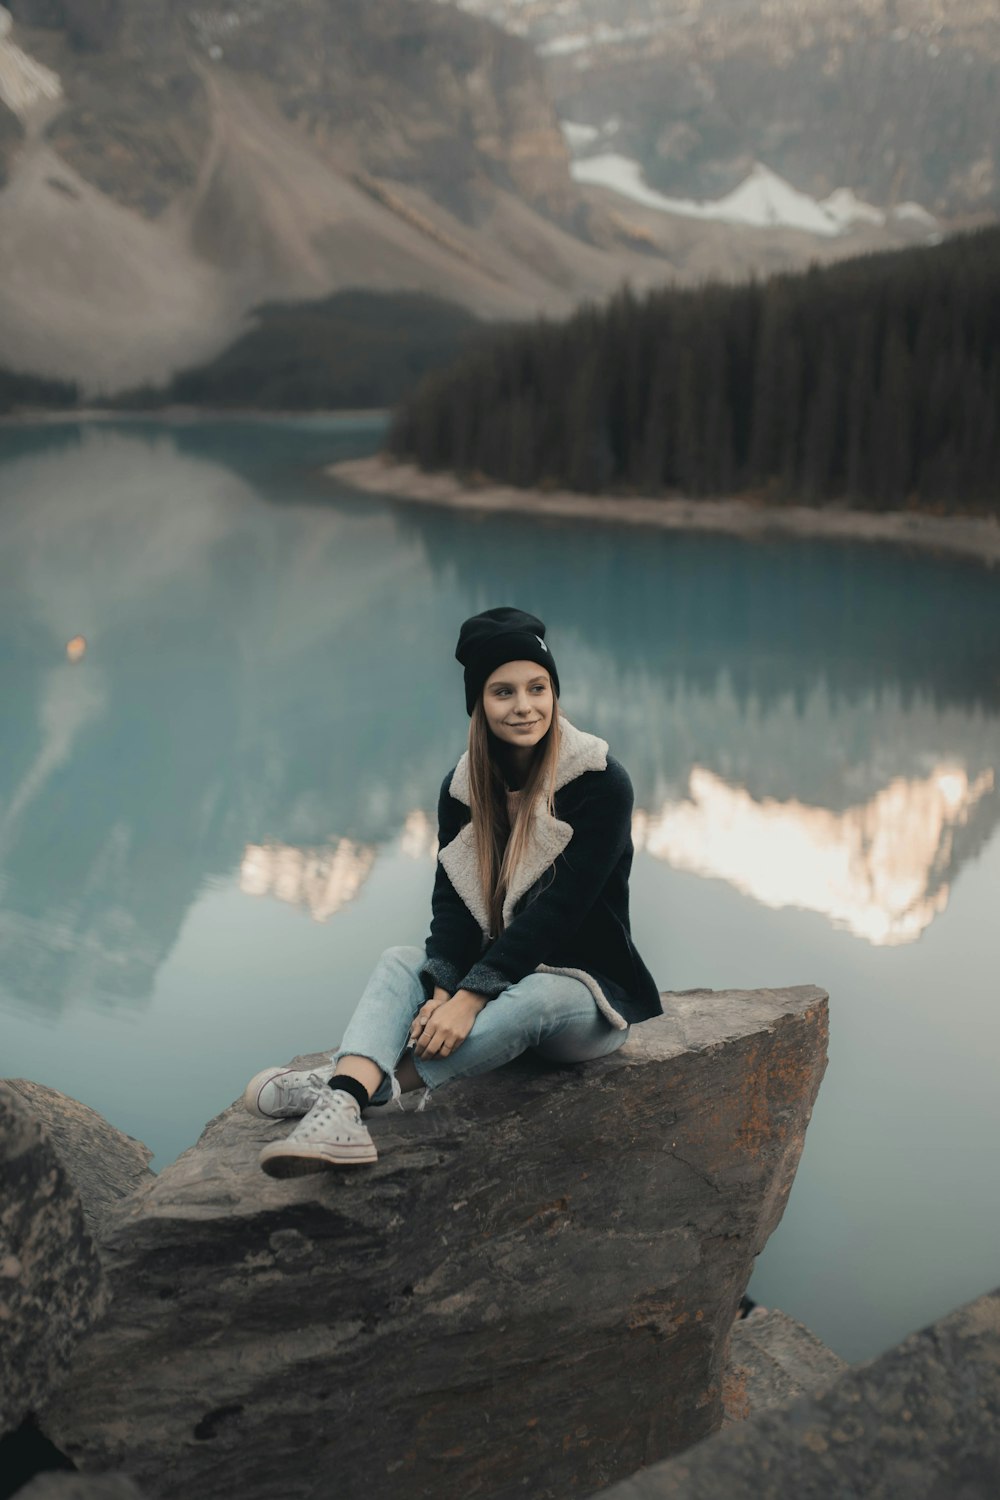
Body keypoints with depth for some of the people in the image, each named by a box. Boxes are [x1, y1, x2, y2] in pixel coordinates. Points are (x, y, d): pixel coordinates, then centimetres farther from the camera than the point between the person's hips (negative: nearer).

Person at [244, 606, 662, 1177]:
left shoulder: (600, 782, -15)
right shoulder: (464, 786, 2)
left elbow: (558, 907, -22)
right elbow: (452, 899, -4)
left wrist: (471, 997, -29)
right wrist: (444, 991, -24)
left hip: (591, 990, -5)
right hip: (502, 974, 5)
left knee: (532, 997, -36)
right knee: (400, 962, -18)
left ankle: (341, 1084, -39)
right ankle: (341, 1115, -44)